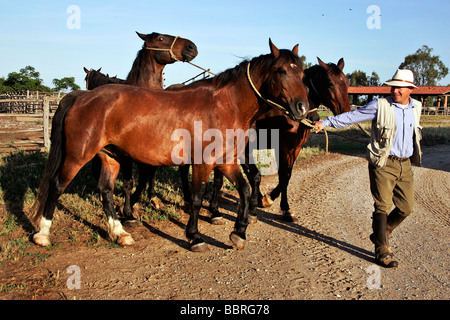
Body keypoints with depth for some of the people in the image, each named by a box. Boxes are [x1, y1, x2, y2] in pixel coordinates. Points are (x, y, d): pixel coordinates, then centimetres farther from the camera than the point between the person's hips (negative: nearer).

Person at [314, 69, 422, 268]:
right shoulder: (380, 106, -7)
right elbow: (352, 116, -10)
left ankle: (380, 234, 30)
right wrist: (326, 123, -17)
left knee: (406, 208, 8)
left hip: (405, 165, 5)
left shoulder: (416, 108, 9)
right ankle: (382, 251, 8)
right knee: (383, 207, -4)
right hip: (383, 164, -5)